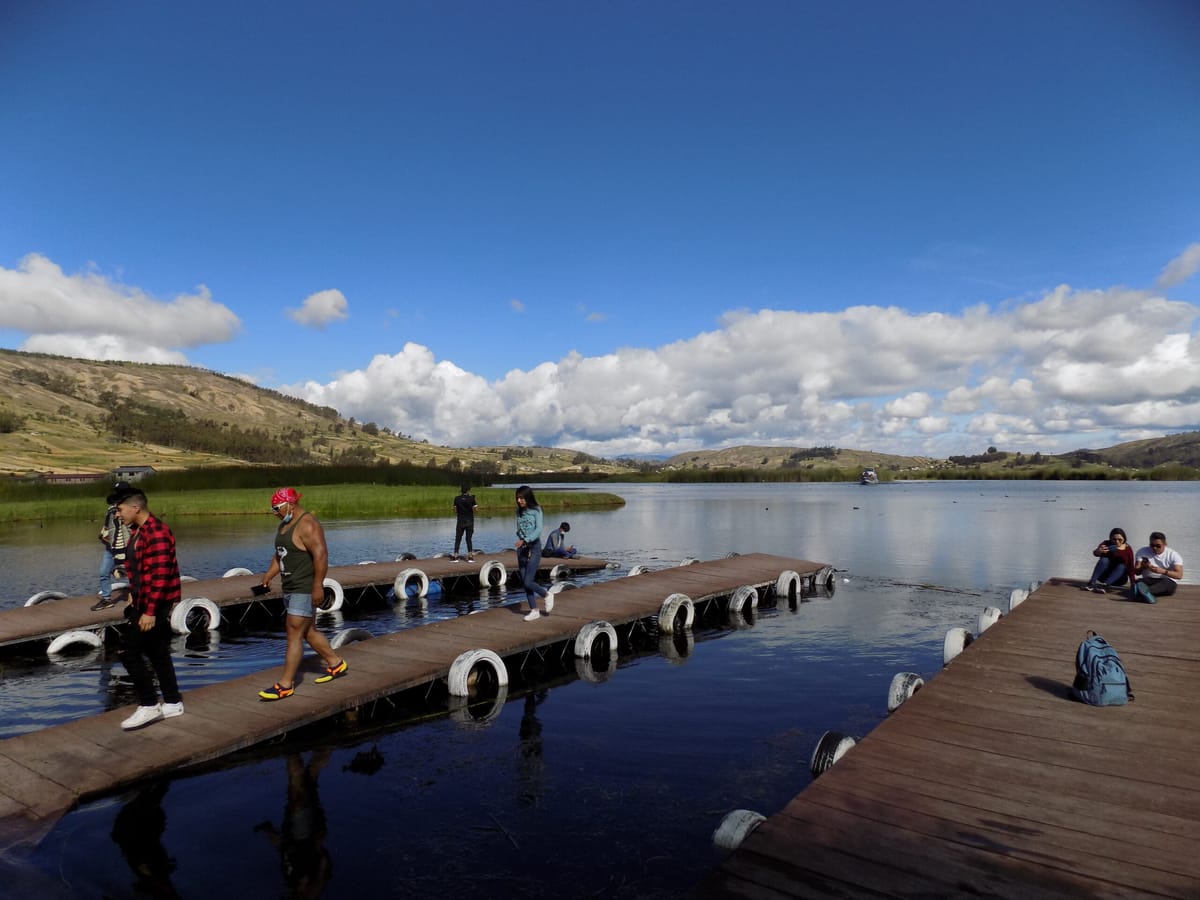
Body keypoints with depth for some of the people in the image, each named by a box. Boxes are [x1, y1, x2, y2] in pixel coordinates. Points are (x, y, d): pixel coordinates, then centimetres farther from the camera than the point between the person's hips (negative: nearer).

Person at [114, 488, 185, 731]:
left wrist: (150, 611, -24)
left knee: (129, 651, -7)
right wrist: (133, 593, 18)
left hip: (155, 605, -10)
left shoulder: (156, 533, -21)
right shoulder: (138, 530, 11)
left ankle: (148, 706, 3)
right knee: (157, 652, 15)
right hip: (144, 602, 10)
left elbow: (160, 576, -25)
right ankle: (172, 703, 25)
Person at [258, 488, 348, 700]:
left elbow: (321, 555, -24)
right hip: (291, 588, 10)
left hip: (305, 589, -10)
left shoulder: (307, 525, -18)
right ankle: (336, 664, 30)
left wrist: (318, 586, -26)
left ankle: (285, 685, -2)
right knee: (308, 631, 17)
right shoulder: (285, 524, 13)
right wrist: (268, 576, 8)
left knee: (294, 635, -7)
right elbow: (280, 555, 21)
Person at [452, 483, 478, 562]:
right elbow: (475, 509, -9)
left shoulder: (457, 499, -3)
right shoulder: (471, 498, -9)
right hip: (469, 521, -1)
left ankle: (455, 556, 4)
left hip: (460, 522, 1)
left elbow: (455, 510, 3)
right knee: (469, 539, 7)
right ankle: (470, 556, 6)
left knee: (458, 539, 7)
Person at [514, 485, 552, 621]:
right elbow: (519, 531, 13)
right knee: (524, 583, 5)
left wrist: (525, 540, -29)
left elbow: (539, 529, -18)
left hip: (534, 547, -6)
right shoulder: (519, 511, 10)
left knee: (528, 582, -11)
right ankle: (534, 610, 16)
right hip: (521, 549, 6)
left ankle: (547, 595, 15)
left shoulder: (536, 510, -7)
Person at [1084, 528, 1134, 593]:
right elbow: (1095, 553, -24)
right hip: (1104, 575, 0)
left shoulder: (1128, 549, -4)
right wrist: (1099, 551, -49)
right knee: (1104, 559, -25)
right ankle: (1092, 582, -40)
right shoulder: (1106, 544, -5)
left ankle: (1104, 585, -48)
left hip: (1119, 578, 0)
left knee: (1121, 566, -27)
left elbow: (1130, 566, -8)